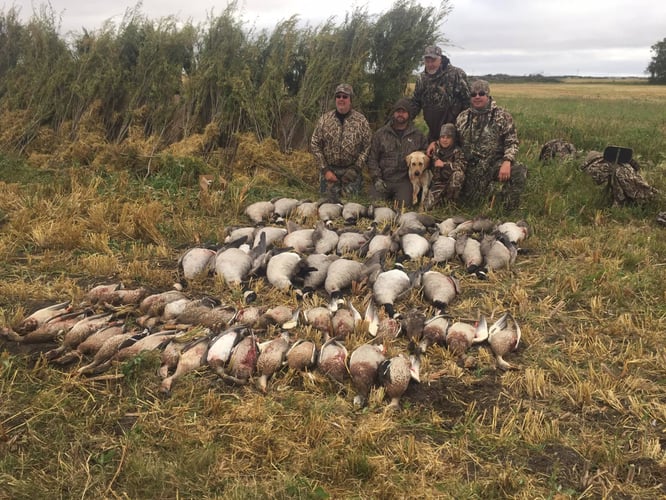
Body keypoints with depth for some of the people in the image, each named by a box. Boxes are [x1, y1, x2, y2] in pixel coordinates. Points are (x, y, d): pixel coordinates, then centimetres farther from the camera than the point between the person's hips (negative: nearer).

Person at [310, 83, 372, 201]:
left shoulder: (361, 121, -1)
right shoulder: (324, 119, 2)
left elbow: (367, 147, -2)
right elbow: (314, 145, 2)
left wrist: (356, 168, -11)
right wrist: (325, 169, -6)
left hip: (351, 170, -1)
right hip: (329, 170, 1)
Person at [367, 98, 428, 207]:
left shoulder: (418, 135, 11)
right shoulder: (380, 134, 10)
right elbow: (372, 159, 8)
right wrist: (376, 178, -5)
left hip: (404, 181, 0)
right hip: (383, 179, 0)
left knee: (403, 205, -19)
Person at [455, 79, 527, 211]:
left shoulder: (502, 116, -3)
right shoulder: (462, 117, 7)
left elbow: (512, 142, -7)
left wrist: (507, 162, -23)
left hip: (496, 163, -3)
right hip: (472, 167, 3)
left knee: (519, 171, -31)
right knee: (469, 201, 1)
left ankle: (509, 210, -8)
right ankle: (488, 188, 35)